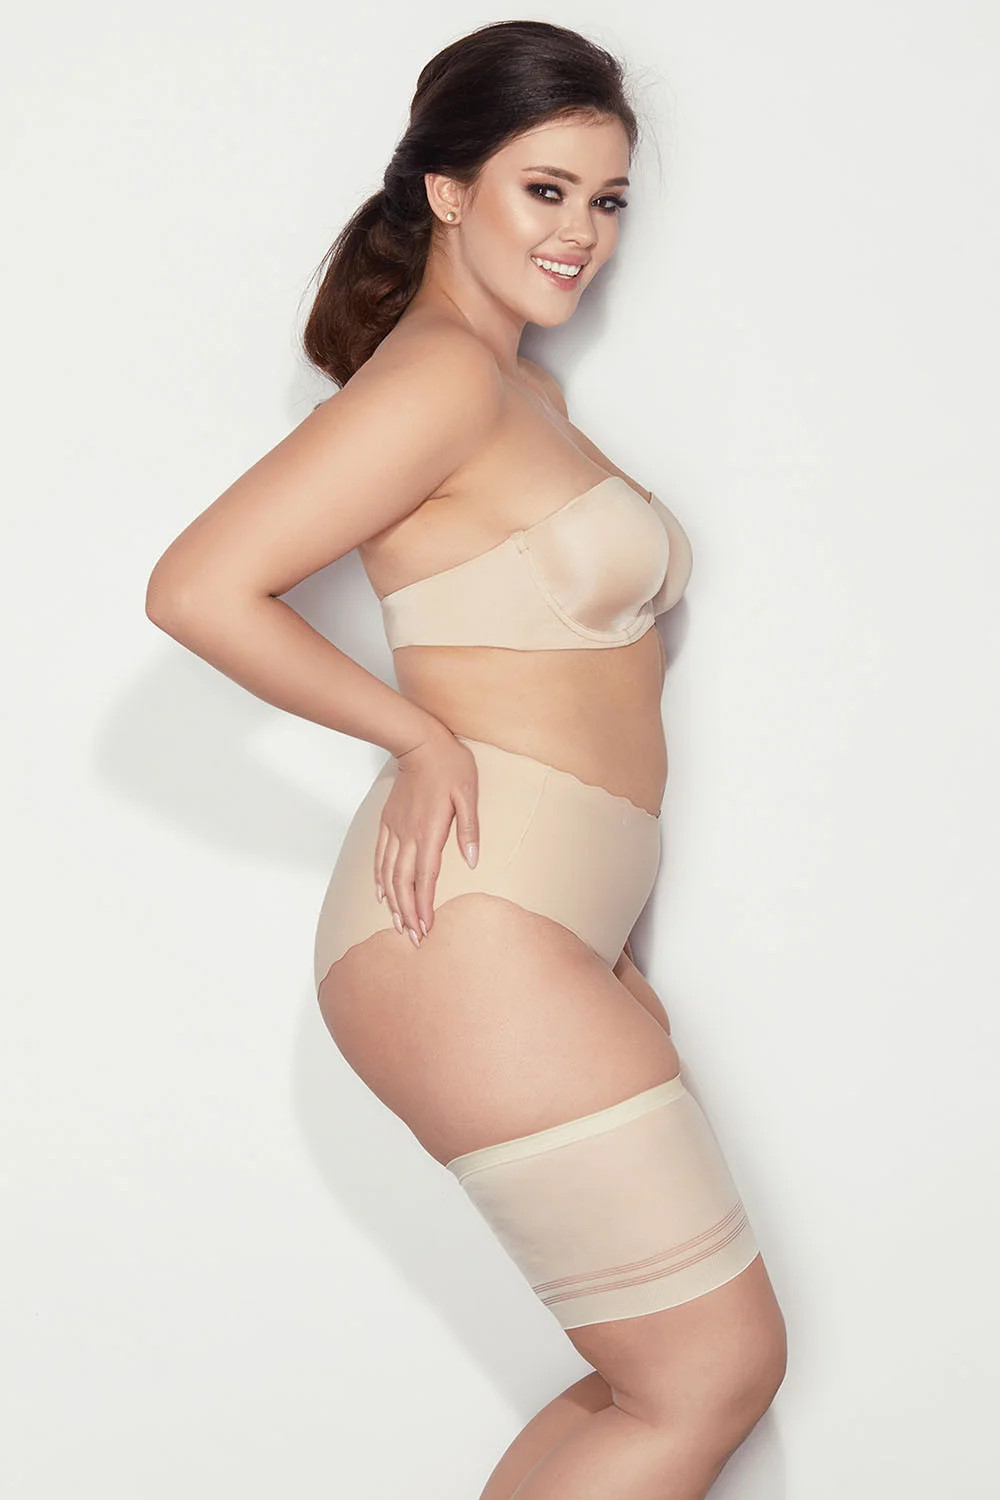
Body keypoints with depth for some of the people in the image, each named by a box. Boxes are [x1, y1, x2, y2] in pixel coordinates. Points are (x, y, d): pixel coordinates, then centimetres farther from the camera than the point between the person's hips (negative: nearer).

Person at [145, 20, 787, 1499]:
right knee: (717, 1374, -3)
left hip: (569, 931, 9)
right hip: (474, 933, -9)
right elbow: (198, 587, -20)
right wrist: (422, 737, -9)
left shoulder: (530, 391, 19)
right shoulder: (441, 374, -11)